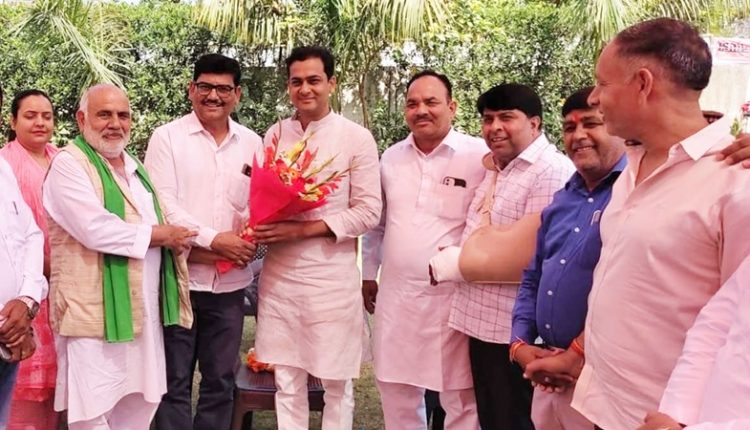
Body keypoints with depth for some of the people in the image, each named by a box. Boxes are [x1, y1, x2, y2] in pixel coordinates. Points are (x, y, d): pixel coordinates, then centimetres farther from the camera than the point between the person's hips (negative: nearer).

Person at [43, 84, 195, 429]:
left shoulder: (134, 167, 18)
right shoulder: (69, 164, -9)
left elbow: (163, 222, 21)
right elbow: (96, 229, -22)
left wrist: (174, 238, -3)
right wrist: (157, 234, -9)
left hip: (145, 309, 8)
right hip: (95, 312, -8)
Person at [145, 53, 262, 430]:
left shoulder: (251, 143, 9)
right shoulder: (167, 137, -1)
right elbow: (162, 203, -10)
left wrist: (253, 240, -10)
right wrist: (213, 239, -18)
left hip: (230, 281, 4)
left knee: (220, 381, 12)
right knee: (174, 380, 5)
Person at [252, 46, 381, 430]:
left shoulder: (356, 138, -4)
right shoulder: (274, 135, 8)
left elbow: (369, 211, -8)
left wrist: (304, 228, -16)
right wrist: (259, 226, -8)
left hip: (331, 276, -3)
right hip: (279, 273, 4)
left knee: (336, 381, 8)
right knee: (286, 380, 12)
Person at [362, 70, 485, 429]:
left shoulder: (479, 156, -9)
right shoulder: (391, 157, 9)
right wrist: (368, 274, 18)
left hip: (452, 295, -5)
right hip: (395, 295, 5)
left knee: (460, 398, 4)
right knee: (395, 390, 17)